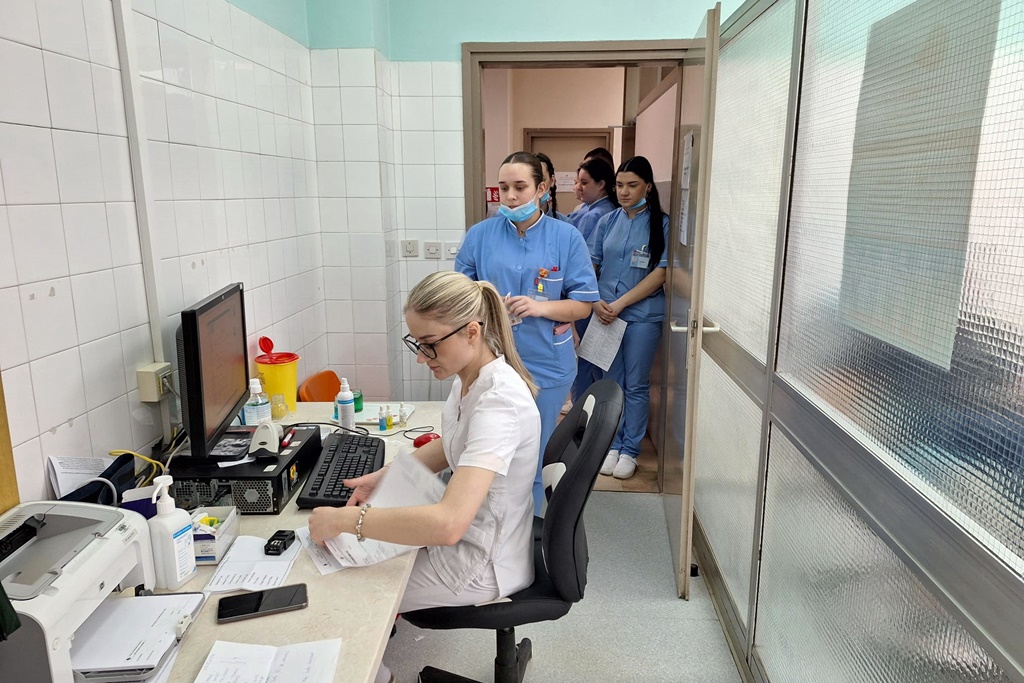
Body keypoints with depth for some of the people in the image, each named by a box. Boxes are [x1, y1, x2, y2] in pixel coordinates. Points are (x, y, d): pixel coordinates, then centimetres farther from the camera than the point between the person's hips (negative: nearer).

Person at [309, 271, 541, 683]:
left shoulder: (499, 401, -33)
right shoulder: (471, 375, -5)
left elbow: (448, 524, -42)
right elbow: (449, 447, 14)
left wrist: (343, 519, -33)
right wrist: (385, 476, 0)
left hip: (482, 565, -8)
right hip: (468, 532, 8)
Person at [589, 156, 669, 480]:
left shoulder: (661, 224, -4)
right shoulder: (608, 222, 6)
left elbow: (661, 273, -11)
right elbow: (591, 266, 8)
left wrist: (620, 304, -15)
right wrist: (596, 302, -9)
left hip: (642, 316, -3)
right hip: (606, 315, 3)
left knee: (636, 386, 6)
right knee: (612, 382, 12)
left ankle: (630, 450, 19)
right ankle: (613, 444, 25)